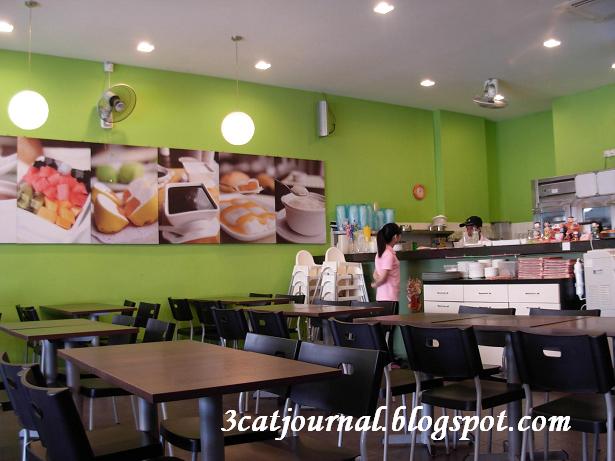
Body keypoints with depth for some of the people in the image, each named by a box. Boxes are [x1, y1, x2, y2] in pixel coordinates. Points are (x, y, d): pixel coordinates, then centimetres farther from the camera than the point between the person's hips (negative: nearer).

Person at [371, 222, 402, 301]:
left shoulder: (382, 252, 12)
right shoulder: (389, 254, -17)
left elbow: (376, 275, 13)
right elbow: (382, 278, -20)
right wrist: (375, 285, -2)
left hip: (382, 296, 9)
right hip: (390, 298, -9)